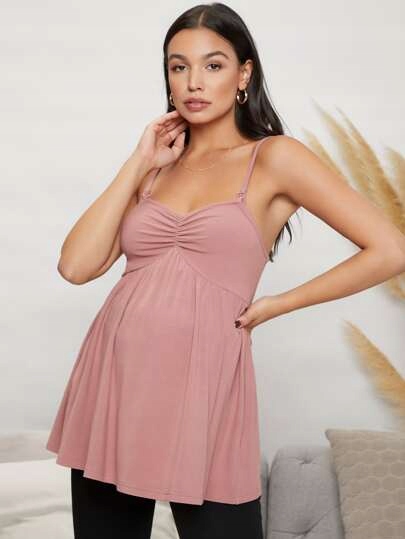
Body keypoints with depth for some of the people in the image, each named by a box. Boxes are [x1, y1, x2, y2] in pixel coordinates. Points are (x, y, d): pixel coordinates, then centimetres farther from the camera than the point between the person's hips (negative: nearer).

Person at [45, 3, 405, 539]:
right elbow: (76, 266, 0)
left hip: (202, 384, -4)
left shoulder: (274, 157, 0)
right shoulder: (154, 167, 13)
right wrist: (139, 163, 1)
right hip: (111, 380, 5)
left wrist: (275, 304, -3)